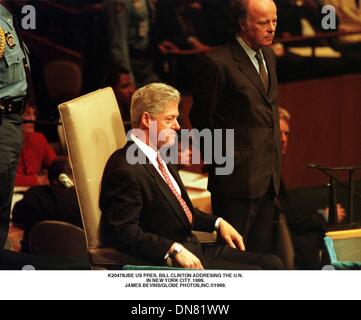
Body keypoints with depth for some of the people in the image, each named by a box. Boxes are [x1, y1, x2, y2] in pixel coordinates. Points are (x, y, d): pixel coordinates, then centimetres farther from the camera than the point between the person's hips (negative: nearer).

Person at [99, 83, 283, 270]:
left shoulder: (158, 156, 14)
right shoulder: (125, 170, -17)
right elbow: (124, 232, -23)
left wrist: (217, 223, 15)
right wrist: (175, 250, -28)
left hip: (192, 248, 10)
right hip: (164, 262, -10)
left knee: (271, 263, 0)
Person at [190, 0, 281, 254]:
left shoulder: (268, 56, 12)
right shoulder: (219, 63, -14)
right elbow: (201, 119, -7)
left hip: (268, 174, 8)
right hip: (238, 174, -8)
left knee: (263, 252, 11)